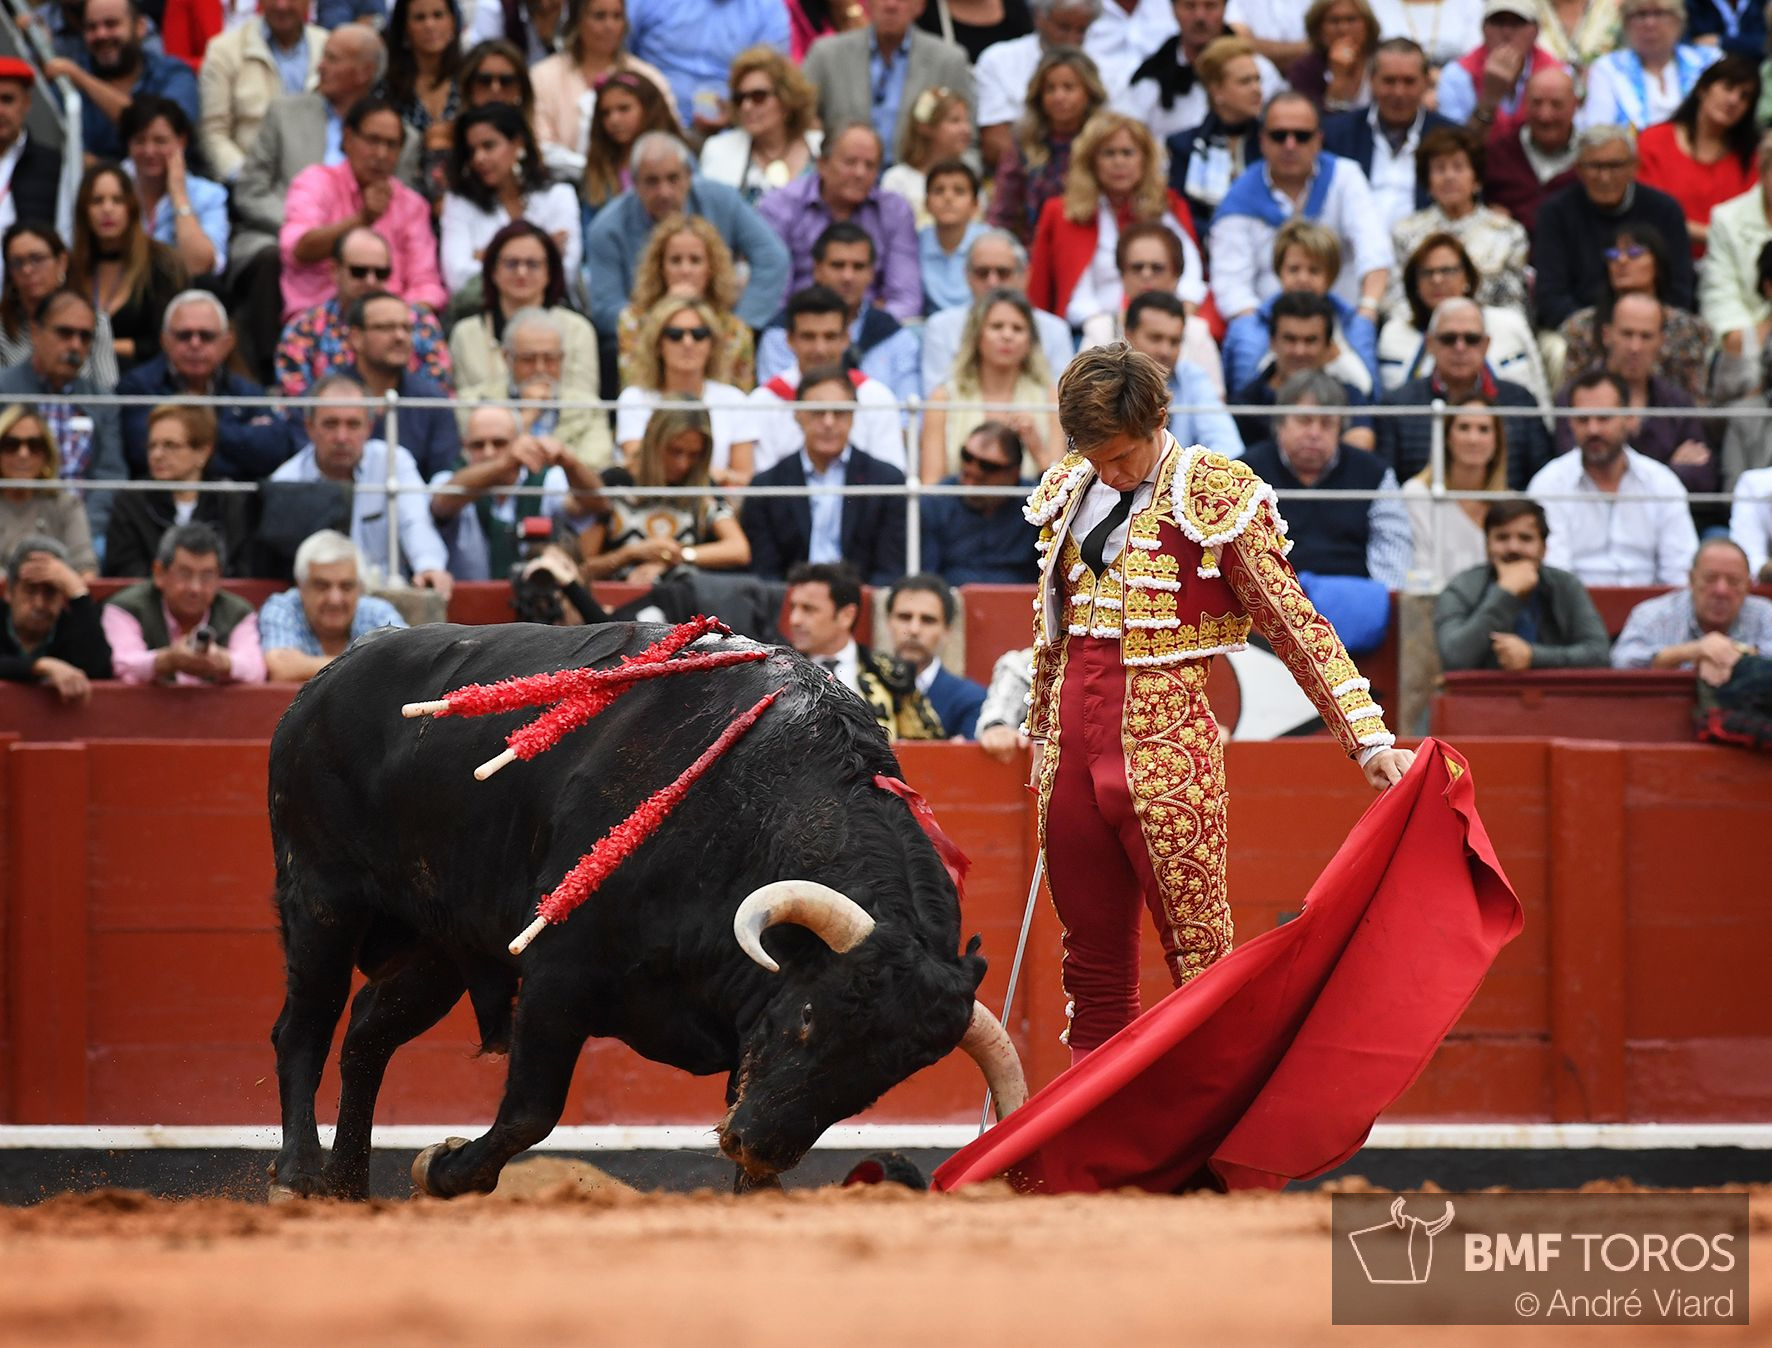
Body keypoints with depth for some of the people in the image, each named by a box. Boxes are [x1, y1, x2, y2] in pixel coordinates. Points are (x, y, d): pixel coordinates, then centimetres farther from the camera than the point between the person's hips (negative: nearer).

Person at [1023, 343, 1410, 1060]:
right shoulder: (1068, 490, 10)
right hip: (1075, 747, 5)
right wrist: (1042, 734, 25)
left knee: (1201, 957, -7)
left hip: (1167, 744, -5)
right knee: (1091, 960, 9)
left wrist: (1370, 740, -10)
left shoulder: (1215, 494, -6)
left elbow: (1295, 624, -6)